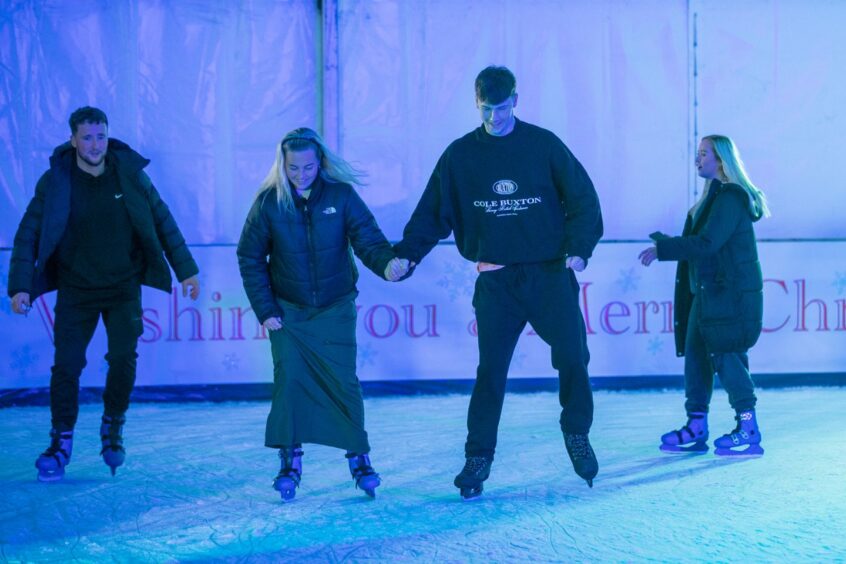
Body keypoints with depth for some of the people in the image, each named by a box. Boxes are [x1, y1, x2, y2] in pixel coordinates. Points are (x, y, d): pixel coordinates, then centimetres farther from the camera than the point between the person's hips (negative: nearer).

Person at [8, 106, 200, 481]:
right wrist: (21, 286, -15)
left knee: (123, 359, -7)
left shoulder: (130, 174, -4)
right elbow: (28, 235, -5)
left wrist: (186, 271, 4)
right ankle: (61, 443, 9)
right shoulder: (54, 182, -7)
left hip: (124, 288, 1)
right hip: (75, 290, 0)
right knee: (66, 365, -5)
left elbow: (163, 222, 4)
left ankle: (113, 429, 17)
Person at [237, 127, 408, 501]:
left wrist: (387, 264, -36)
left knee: (343, 383, -3)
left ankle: (359, 458, 12)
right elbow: (250, 257, 0)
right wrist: (264, 309, -5)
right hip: (287, 311, 0)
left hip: (335, 310, 0)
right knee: (288, 381, -8)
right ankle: (290, 461, 4)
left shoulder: (341, 195, -8)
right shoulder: (269, 201, -7)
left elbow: (367, 240, -13)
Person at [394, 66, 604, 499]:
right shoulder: (459, 155, 4)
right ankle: (478, 457, 8)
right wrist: (407, 253, -8)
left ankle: (577, 435, 20)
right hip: (494, 281, 0)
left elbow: (583, 198, 2)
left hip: (550, 273, 0)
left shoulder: (543, 145, 1)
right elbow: (432, 212, 5)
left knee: (573, 358, -4)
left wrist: (578, 248, -10)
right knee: (491, 370, 0)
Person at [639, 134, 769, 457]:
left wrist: (662, 249, -18)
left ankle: (749, 433, 0)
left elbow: (707, 243, -22)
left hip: (730, 294, -10)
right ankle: (696, 429, 15)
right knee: (695, 354, 9)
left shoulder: (731, 197, -14)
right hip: (707, 293, 10)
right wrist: (664, 245, 6)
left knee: (726, 356, -7)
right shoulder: (713, 197, 16)